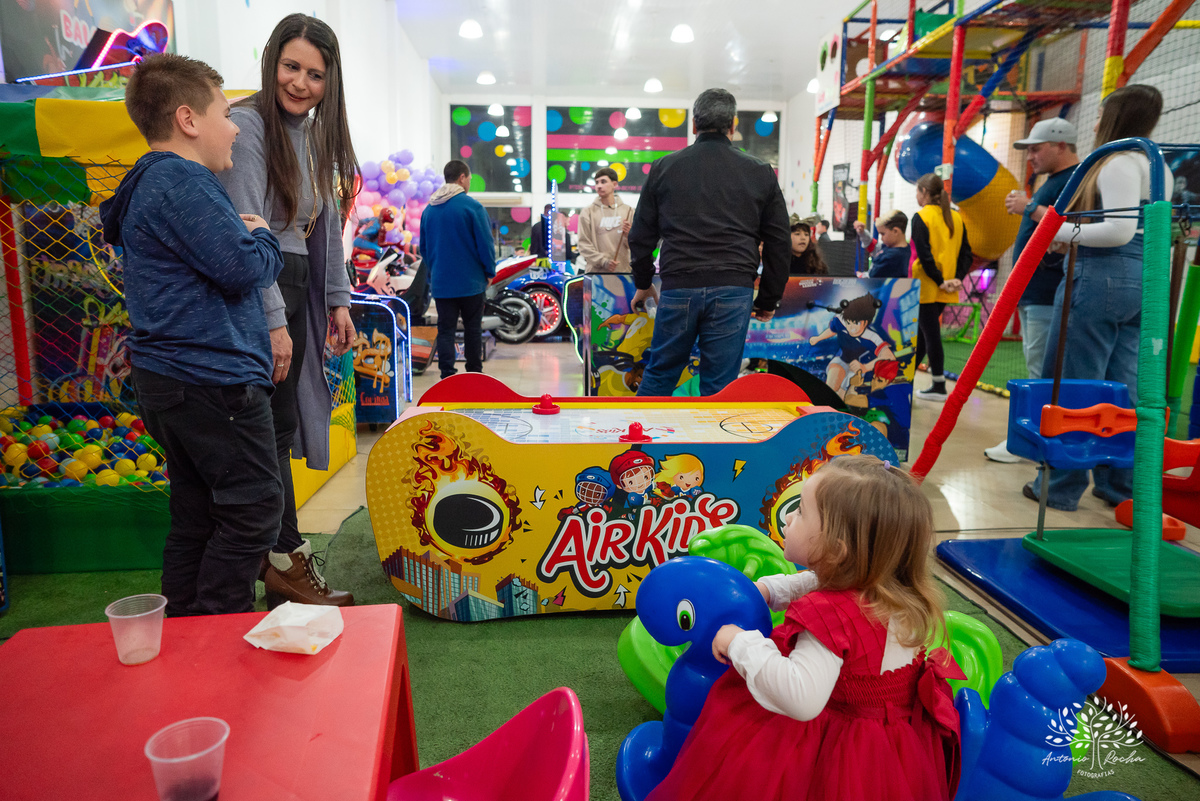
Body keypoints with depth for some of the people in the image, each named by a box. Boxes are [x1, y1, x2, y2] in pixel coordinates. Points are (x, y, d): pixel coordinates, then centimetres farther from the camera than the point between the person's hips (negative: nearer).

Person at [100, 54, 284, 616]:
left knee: (196, 514, 17)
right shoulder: (184, 183, -14)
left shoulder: (151, 184, 20)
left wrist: (247, 237, 8)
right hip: (213, 378, -11)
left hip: (169, 377, 11)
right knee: (254, 509, -3)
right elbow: (243, 267, -20)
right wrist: (262, 236, -1)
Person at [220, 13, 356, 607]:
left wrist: (338, 300, 14)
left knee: (281, 427, 11)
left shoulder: (316, 135, 15)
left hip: (298, 291, 8)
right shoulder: (249, 125, -11)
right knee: (276, 426, -3)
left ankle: (279, 558, 23)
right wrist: (272, 321, -19)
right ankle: (287, 562, 9)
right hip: (256, 294, -8)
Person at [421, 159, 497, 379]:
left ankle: (447, 376, 3)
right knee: (473, 329, 8)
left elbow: (424, 246, 15)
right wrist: (490, 272, 3)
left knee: (445, 330, 6)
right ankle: (475, 375, 17)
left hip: (441, 283, 4)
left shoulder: (429, 208, 7)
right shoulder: (472, 206, -10)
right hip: (470, 282, -4)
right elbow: (485, 243, -10)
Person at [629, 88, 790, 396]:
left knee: (660, 373, 14)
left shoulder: (664, 168, 10)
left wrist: (643, 283, 27)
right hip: (733, 292, 0)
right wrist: (768, 300, 19)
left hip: (678, 288, 1)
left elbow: (641, 236, 14)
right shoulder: (759, 173, 9)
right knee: (719, 384, 5)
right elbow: (779, 243, 11)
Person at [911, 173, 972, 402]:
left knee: (930, 333, -1)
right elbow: (966, 252, 6)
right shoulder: (955, 217, 11)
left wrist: (939, 281, -13)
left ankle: (939, 387, 5)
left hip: (926, 288, -7)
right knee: (922, 331, 15)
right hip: (945, 292, 7)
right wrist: (957, 278, 0)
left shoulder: (921, 217, -10)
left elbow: (924, 254, -17)